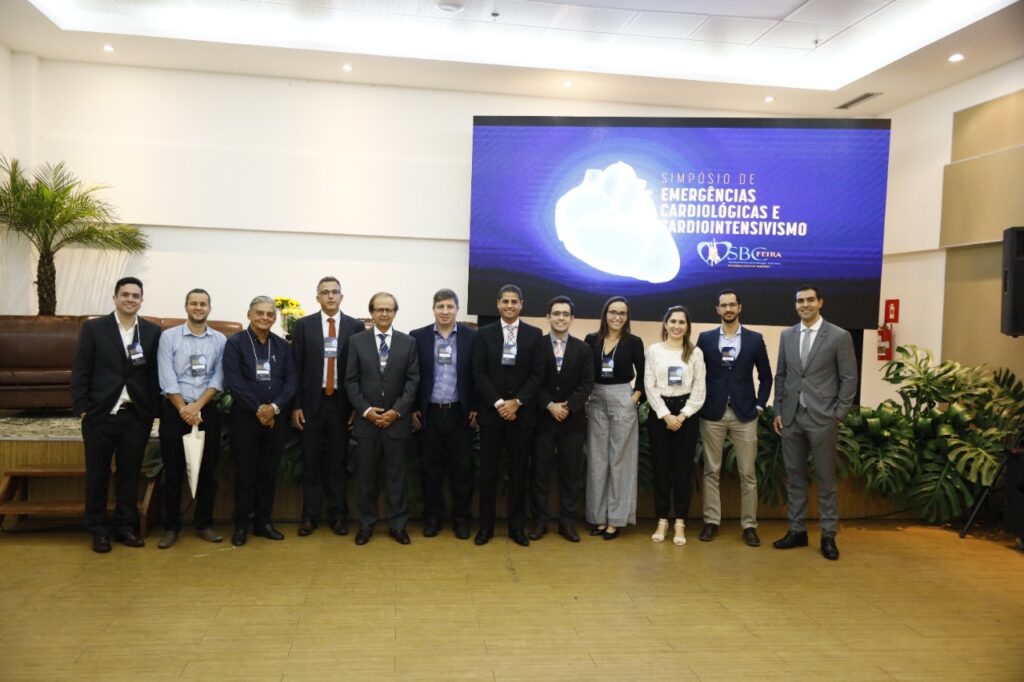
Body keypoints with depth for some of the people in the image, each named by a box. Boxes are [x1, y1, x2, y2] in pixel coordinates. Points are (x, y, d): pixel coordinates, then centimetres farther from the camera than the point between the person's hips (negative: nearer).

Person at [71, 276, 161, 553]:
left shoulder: (152, 331, 4)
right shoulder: (93, 328, 1)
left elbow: (155, 374, 4)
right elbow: (80, 372, -1)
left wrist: (153, 411, 0)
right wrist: (82, 409, -6)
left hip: (136, 416, 1)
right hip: (100, 414, -1)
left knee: (130, 474, 9)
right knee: (97, 474, 8)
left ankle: (125, 526, 22)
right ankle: (99, 530, 20)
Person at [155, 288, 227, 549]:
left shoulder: (220, 340, 4)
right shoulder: (169, 336, 0)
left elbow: (218, 378, -2)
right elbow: (167, 378, -6)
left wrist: (197, 406, -12)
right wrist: (183, 409, -12)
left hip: (208, 410, 2)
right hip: (175, 410, -1)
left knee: (208, 471, 6)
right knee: (173, 472, 2)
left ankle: (204, 524, 17)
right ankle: (171, 527, 12)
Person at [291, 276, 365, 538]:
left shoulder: (356, 327, 2)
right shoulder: (304, 325, 3)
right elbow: (296, 367, 2)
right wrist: (295, 405, -3)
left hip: (342, 403, 0)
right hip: (312, 402, 0)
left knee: (339, 462, 7)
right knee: (312, 462, 7)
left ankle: (338, 515, 17)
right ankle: (310, 516, 17)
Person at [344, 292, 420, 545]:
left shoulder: (408, 342, 4)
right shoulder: (357, 341, 3)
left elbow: (413, 380, 0)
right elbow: (351, 381, 0)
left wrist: (397, 411, -10)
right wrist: (365, 410, -10)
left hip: (397, 419, 0)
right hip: (366, 419, 0)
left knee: (396, 474, 6)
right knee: (365, 474, 7)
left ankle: (397, 524, 17)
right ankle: (366, 523, 19)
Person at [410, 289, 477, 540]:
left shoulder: (472, 337, 0)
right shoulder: (418, 337, 1)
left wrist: (476, 408, -1)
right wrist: (413, 409, -1)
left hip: (461, 413, 0)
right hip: (429, 413, 0)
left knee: (462, 468, 6)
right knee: (431, 468, 9)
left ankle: (461, 517, 18)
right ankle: (432, 516, 21)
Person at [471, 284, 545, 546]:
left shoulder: (534, 335, 5)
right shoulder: (484, 334, 5)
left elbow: (538, 374, -1)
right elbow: (479, 373, -2)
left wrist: (516, 402, -11)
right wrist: (498, 403, -11)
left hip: (522, 413, 0)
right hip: (491, 412, 0)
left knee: (518, 472, 6)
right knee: (488, 472, 4)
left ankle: (517, 526, 17)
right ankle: (486, 526, 15)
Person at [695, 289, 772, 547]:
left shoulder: (755, 339, 4)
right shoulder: (705, 339, 4)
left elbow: (765, 376, 8)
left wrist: (759, 405, 1)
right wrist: (699, 405, 0)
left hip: (744, 414, 0)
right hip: (712, 413, 0)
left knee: (747, 473, 3)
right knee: (711, 471, 5)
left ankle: (749, 525, 12)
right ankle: (711, 521, 14)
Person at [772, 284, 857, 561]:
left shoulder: (839, 336, -4)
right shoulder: (787, 335, 9)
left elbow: (849, 379, -4)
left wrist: (838, 415, -8)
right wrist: (778, 411, 7)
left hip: (822, 417, -4)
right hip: (791, 417, 4)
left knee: (826, 479, 4)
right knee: (794, 476, 9)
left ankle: (828, 536, 13)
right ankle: (797, 530, 19)